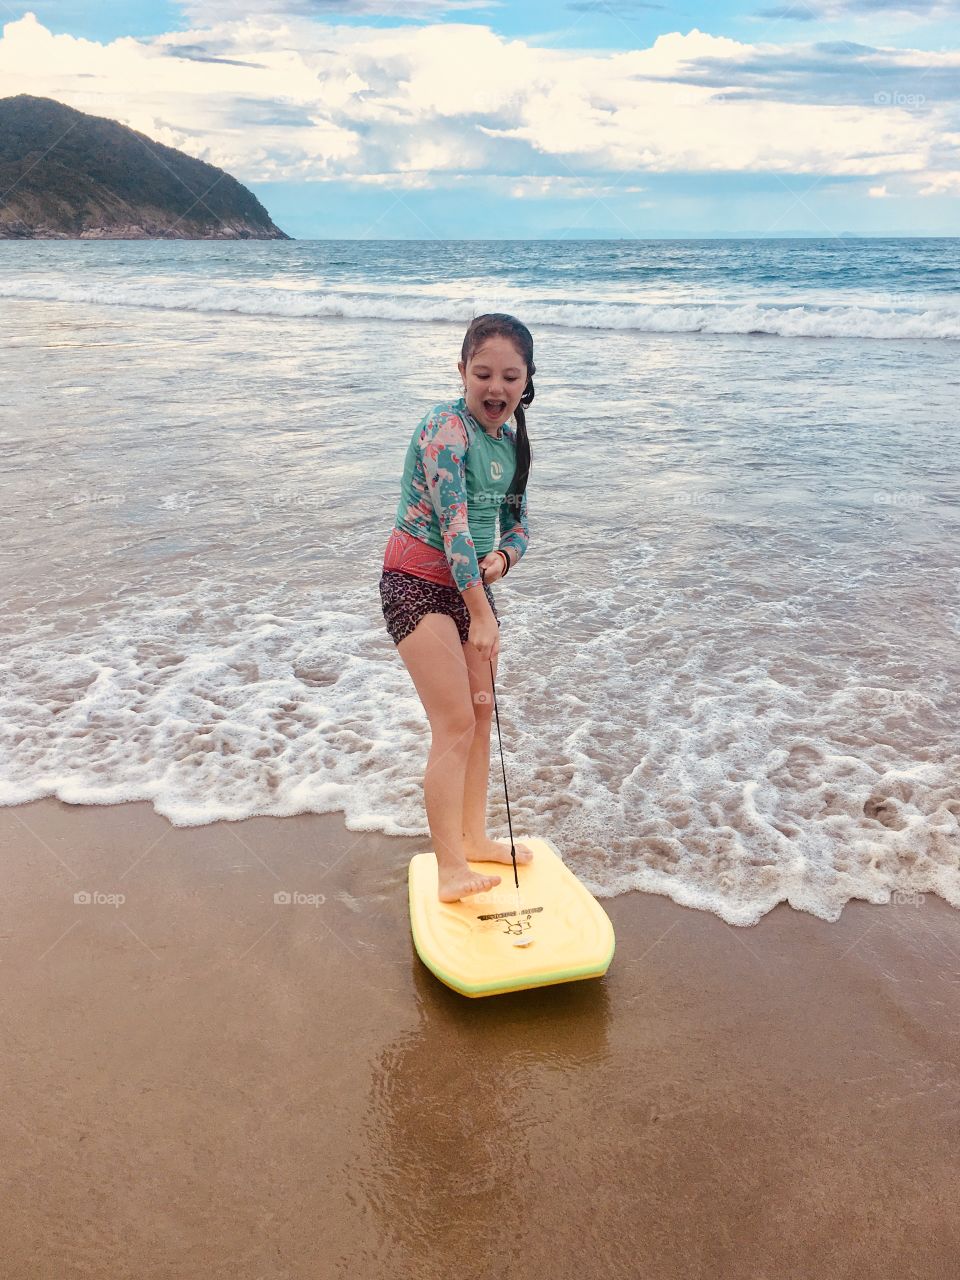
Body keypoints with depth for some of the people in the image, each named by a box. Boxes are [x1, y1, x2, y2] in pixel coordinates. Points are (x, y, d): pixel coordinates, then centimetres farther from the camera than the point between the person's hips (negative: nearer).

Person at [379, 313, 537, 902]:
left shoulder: (511, 441, 6)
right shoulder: (447, 427, -19)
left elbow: (520, 522, 12)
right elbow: (453, 523, -25)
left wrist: (502, 556, -12)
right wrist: (482, 613, -26)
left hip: (472, 579, 8)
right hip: (418, 582, -8)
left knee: (483, 713, 12)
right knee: (456, 722, -12)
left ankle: (474, 837, 28)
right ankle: (450, 870, -4)